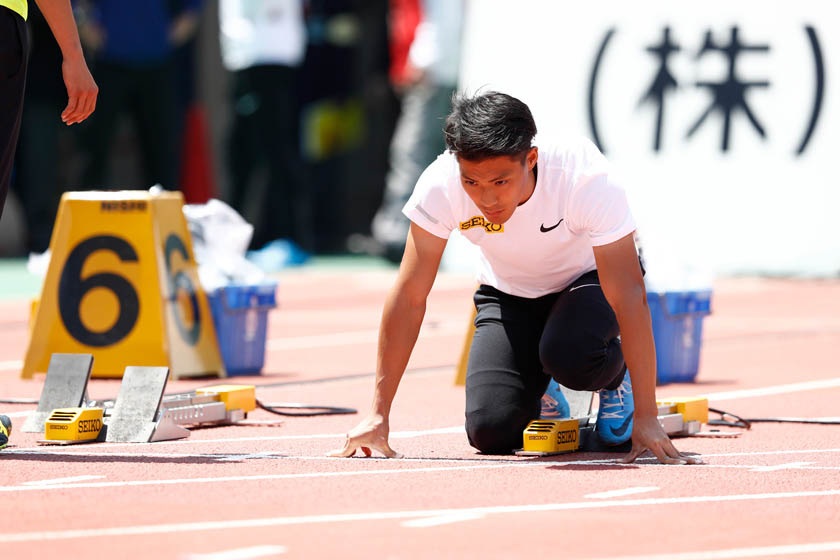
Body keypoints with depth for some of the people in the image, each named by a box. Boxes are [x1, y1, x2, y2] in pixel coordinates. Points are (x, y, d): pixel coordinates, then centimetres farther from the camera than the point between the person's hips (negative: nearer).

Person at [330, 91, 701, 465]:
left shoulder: (587, 178, -37)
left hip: (588, 279, -2)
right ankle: (541, 390, 18)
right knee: (491, 432, -17)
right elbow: (408, 296, -24)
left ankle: (616, 376, 1)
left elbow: (629, 296, -36)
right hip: (509, 293, 2)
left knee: (570, 354, -35)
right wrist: (377, 416, -26)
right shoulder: (440, 186, -31)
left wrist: (646, 417, -39)